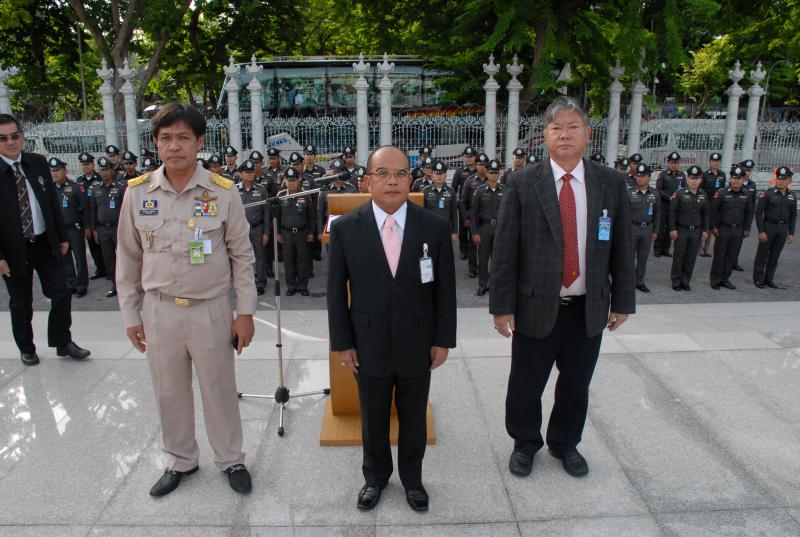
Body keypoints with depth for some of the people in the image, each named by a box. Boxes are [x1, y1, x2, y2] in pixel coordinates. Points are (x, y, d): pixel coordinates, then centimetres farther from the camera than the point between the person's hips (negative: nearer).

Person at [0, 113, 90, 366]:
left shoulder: (38, 162, 2)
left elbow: (52, 201, 8)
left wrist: (62, 237, 8)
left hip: (45, 243, 3)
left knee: (62, 294, 4)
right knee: (21, 304, 11)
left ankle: (63, 342, 23)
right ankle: (26, 349, 31)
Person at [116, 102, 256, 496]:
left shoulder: (222, 191, -9)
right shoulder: (138, 192, -3)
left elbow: (242, 255, -3)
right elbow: (129, 258, 6)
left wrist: (245, 312, -4)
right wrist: (130, 316, 7)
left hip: (211, 309, -2)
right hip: (159, 309, 3)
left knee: (219, 390, 12)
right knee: (169, 392, 17)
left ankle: (231, 459, 34)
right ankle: (181, 460, 39)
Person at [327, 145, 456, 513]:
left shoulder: (435, 227, -7)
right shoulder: (345, 228, -8)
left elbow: (445, 289, -2)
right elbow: (336, 290, -2)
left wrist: (443, 340, -2)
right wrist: (342, 343, -3)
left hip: (417, 344, 0)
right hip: (369, 345, 0)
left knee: (414, 418, 17)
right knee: (373, 419, 18)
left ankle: (412, 478, 41)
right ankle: (375, 477, 43)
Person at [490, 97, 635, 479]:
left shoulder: (611, 184, 1)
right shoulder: (524, 185, -7)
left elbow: (622, 248, 5)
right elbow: (504, 250, -7)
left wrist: (622, 301, 6)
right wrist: (502, 305, -9)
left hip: (589, 308, 3)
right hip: (536, 306, -2)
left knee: (576, 385, 17)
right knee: (526, 385, 12)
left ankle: (565, 444, 42)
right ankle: (525, 444, 37)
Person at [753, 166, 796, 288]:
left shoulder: (792, 196, 5)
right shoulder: (767, 193, -10)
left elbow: (793, 216, 11)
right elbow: (758, 212, -10)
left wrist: (791, 233, 6)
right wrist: (761, 231, -13)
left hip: (783, 228, 4)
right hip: (769, 226, -4)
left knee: (775, 255, 10)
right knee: (763, 254, 4)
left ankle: (769, 278, 21)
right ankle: (758, 278, 13)